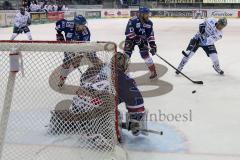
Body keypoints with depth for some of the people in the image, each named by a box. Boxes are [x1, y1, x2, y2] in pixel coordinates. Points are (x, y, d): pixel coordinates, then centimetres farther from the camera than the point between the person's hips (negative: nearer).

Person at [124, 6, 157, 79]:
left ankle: (153, 72, 6)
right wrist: (137, 38, -36)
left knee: (145, 54, -7)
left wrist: (153, 45, -12)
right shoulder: (133, 21, -27)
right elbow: (128, 33, -31)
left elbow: (151, 35, -5)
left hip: (142, 39, 3)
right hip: (131, 39, -3)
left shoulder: (149, 23, -9)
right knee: (126, 54, -10)